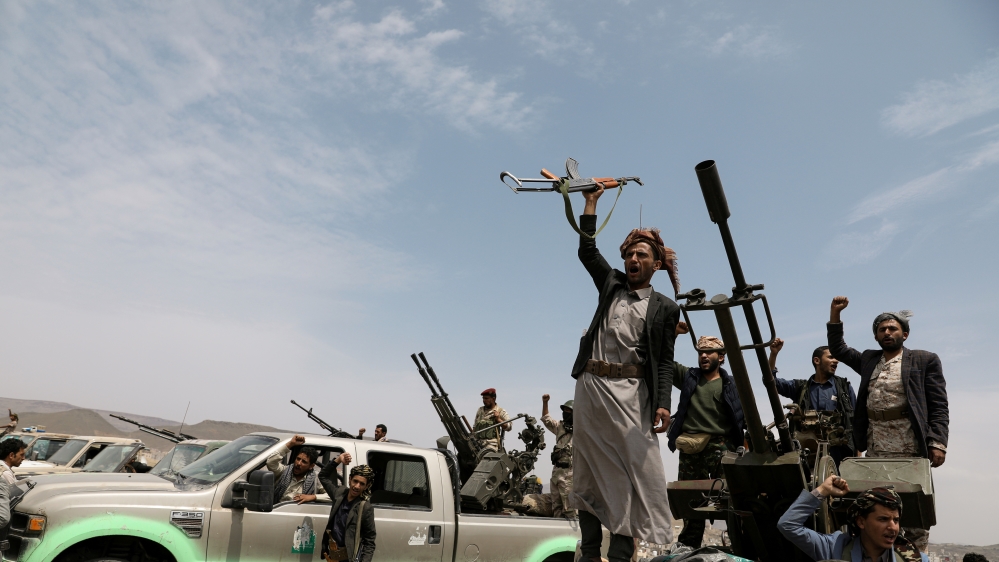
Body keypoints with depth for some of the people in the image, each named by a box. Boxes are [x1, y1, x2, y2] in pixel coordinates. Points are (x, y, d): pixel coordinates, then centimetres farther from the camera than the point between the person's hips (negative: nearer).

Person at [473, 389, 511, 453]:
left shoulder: (501, 412, 7)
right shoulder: (480, 410, 23)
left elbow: (509, 427, 1)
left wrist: (498, 419, -7)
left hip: (491, 442, -5)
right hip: (477, 441, 5)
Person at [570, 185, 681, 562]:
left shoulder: (664, 307, 7)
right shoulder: (611, 284, 17)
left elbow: (665, 360, 3)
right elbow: (587, 251, 14)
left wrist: (662, 403, -10)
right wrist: (591, 202, 14)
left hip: (630, 392, -2)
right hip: (591, 386, 3)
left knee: (635, 469, -8)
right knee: (589, 472, 4)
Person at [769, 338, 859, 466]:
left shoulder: (844, 387, 11)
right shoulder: (801, 388, 11)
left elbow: (856, 419, 10)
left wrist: (858, 453, 3)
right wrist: (773, 354, -11)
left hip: (838, 451, 0)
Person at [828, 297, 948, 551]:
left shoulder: (925, 360, 4)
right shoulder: (868, 360, 16)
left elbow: (939, 406, -1)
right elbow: (837, 349, 25)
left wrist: (938, 442, -12)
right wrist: (835, 312, 14)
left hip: (911, 450, -4)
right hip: (875, 449, 4)